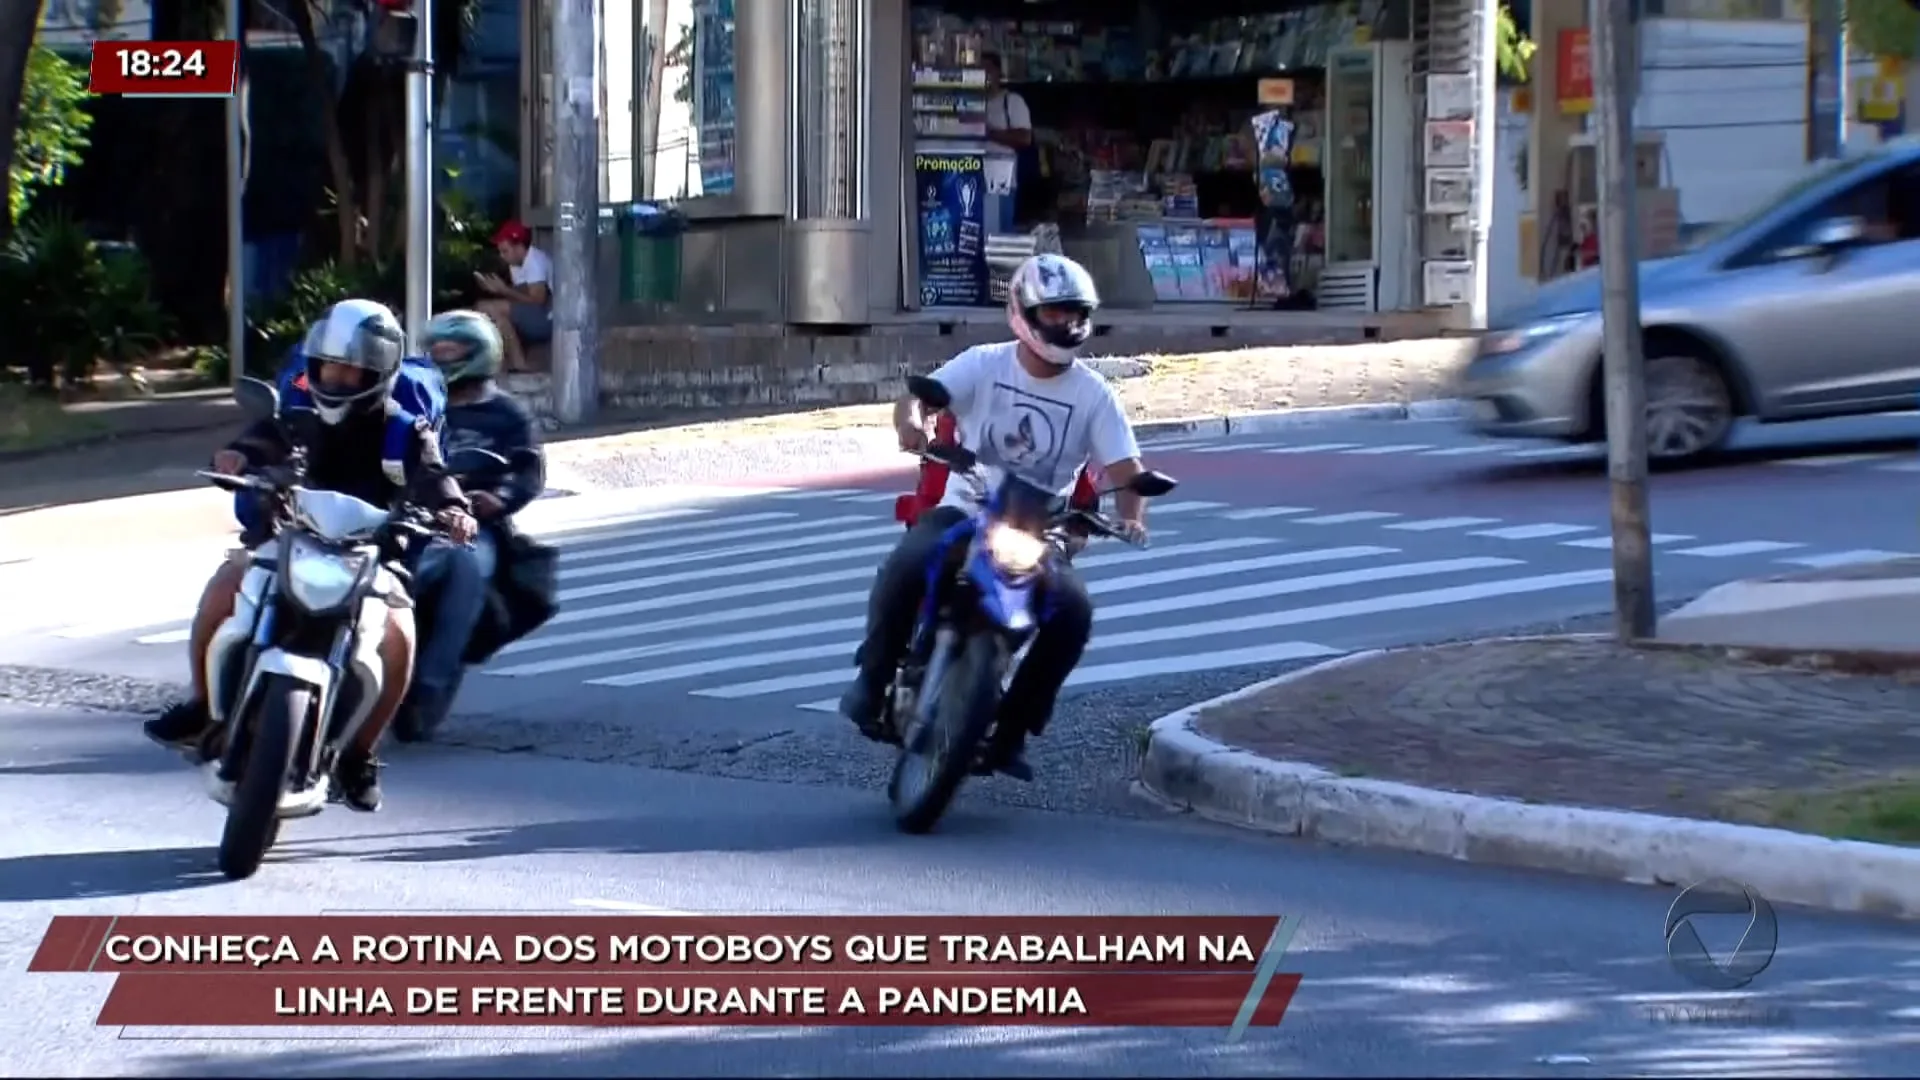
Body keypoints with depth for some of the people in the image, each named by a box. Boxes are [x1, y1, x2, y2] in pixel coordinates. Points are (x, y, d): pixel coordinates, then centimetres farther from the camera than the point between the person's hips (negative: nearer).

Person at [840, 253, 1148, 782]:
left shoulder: (1093, 395, 0)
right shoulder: (985, 365, -2)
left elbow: (1125, 470, -5)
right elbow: (922, 394, -16)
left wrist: (1131, 516, -27)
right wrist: (910, 419, -41)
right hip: (965, 510, -1)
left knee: (1072, 609, -26)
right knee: (906, 567, -32)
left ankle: (1009, 732, -10)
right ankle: (873, 681, -9)